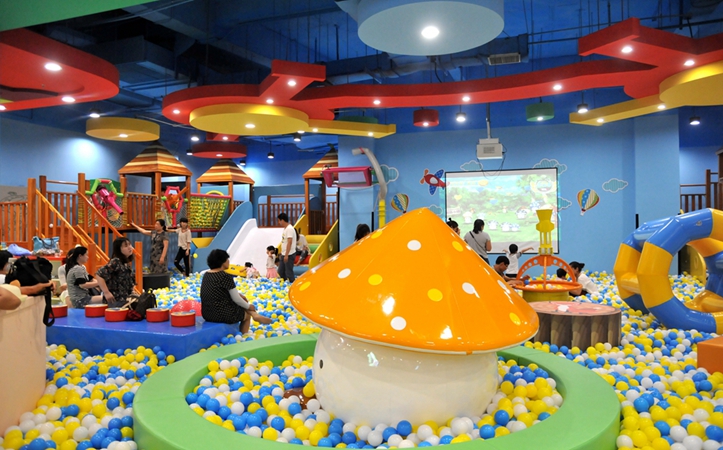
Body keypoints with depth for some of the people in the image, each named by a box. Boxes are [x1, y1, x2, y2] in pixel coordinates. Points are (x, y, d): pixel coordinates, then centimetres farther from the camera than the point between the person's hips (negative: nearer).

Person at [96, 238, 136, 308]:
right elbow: (99, 275, -23)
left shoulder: (126, 263, 9)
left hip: (125, 299, 9)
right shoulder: (115, 262, -16)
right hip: (116, 301, -9)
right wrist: (106, 292, -24)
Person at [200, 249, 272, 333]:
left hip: (207, 313, 8)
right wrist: (248, 306, 5)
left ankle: (255, 315, 15)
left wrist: (238, 294, 18)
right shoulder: (225, 276, -19)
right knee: (247, 315, 23)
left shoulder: (206, 275, 5)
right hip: (223, 314, -7)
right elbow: (236, 299, -13)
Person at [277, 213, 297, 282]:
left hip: (289, 255, -10)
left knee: (289, 272, -4)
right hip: (284, 254, 10)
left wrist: (286, 255, -23)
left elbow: (289, 242, -21)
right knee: (281, 271, 15)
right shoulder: (285, 229, 13)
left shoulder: (289, 229, -16)